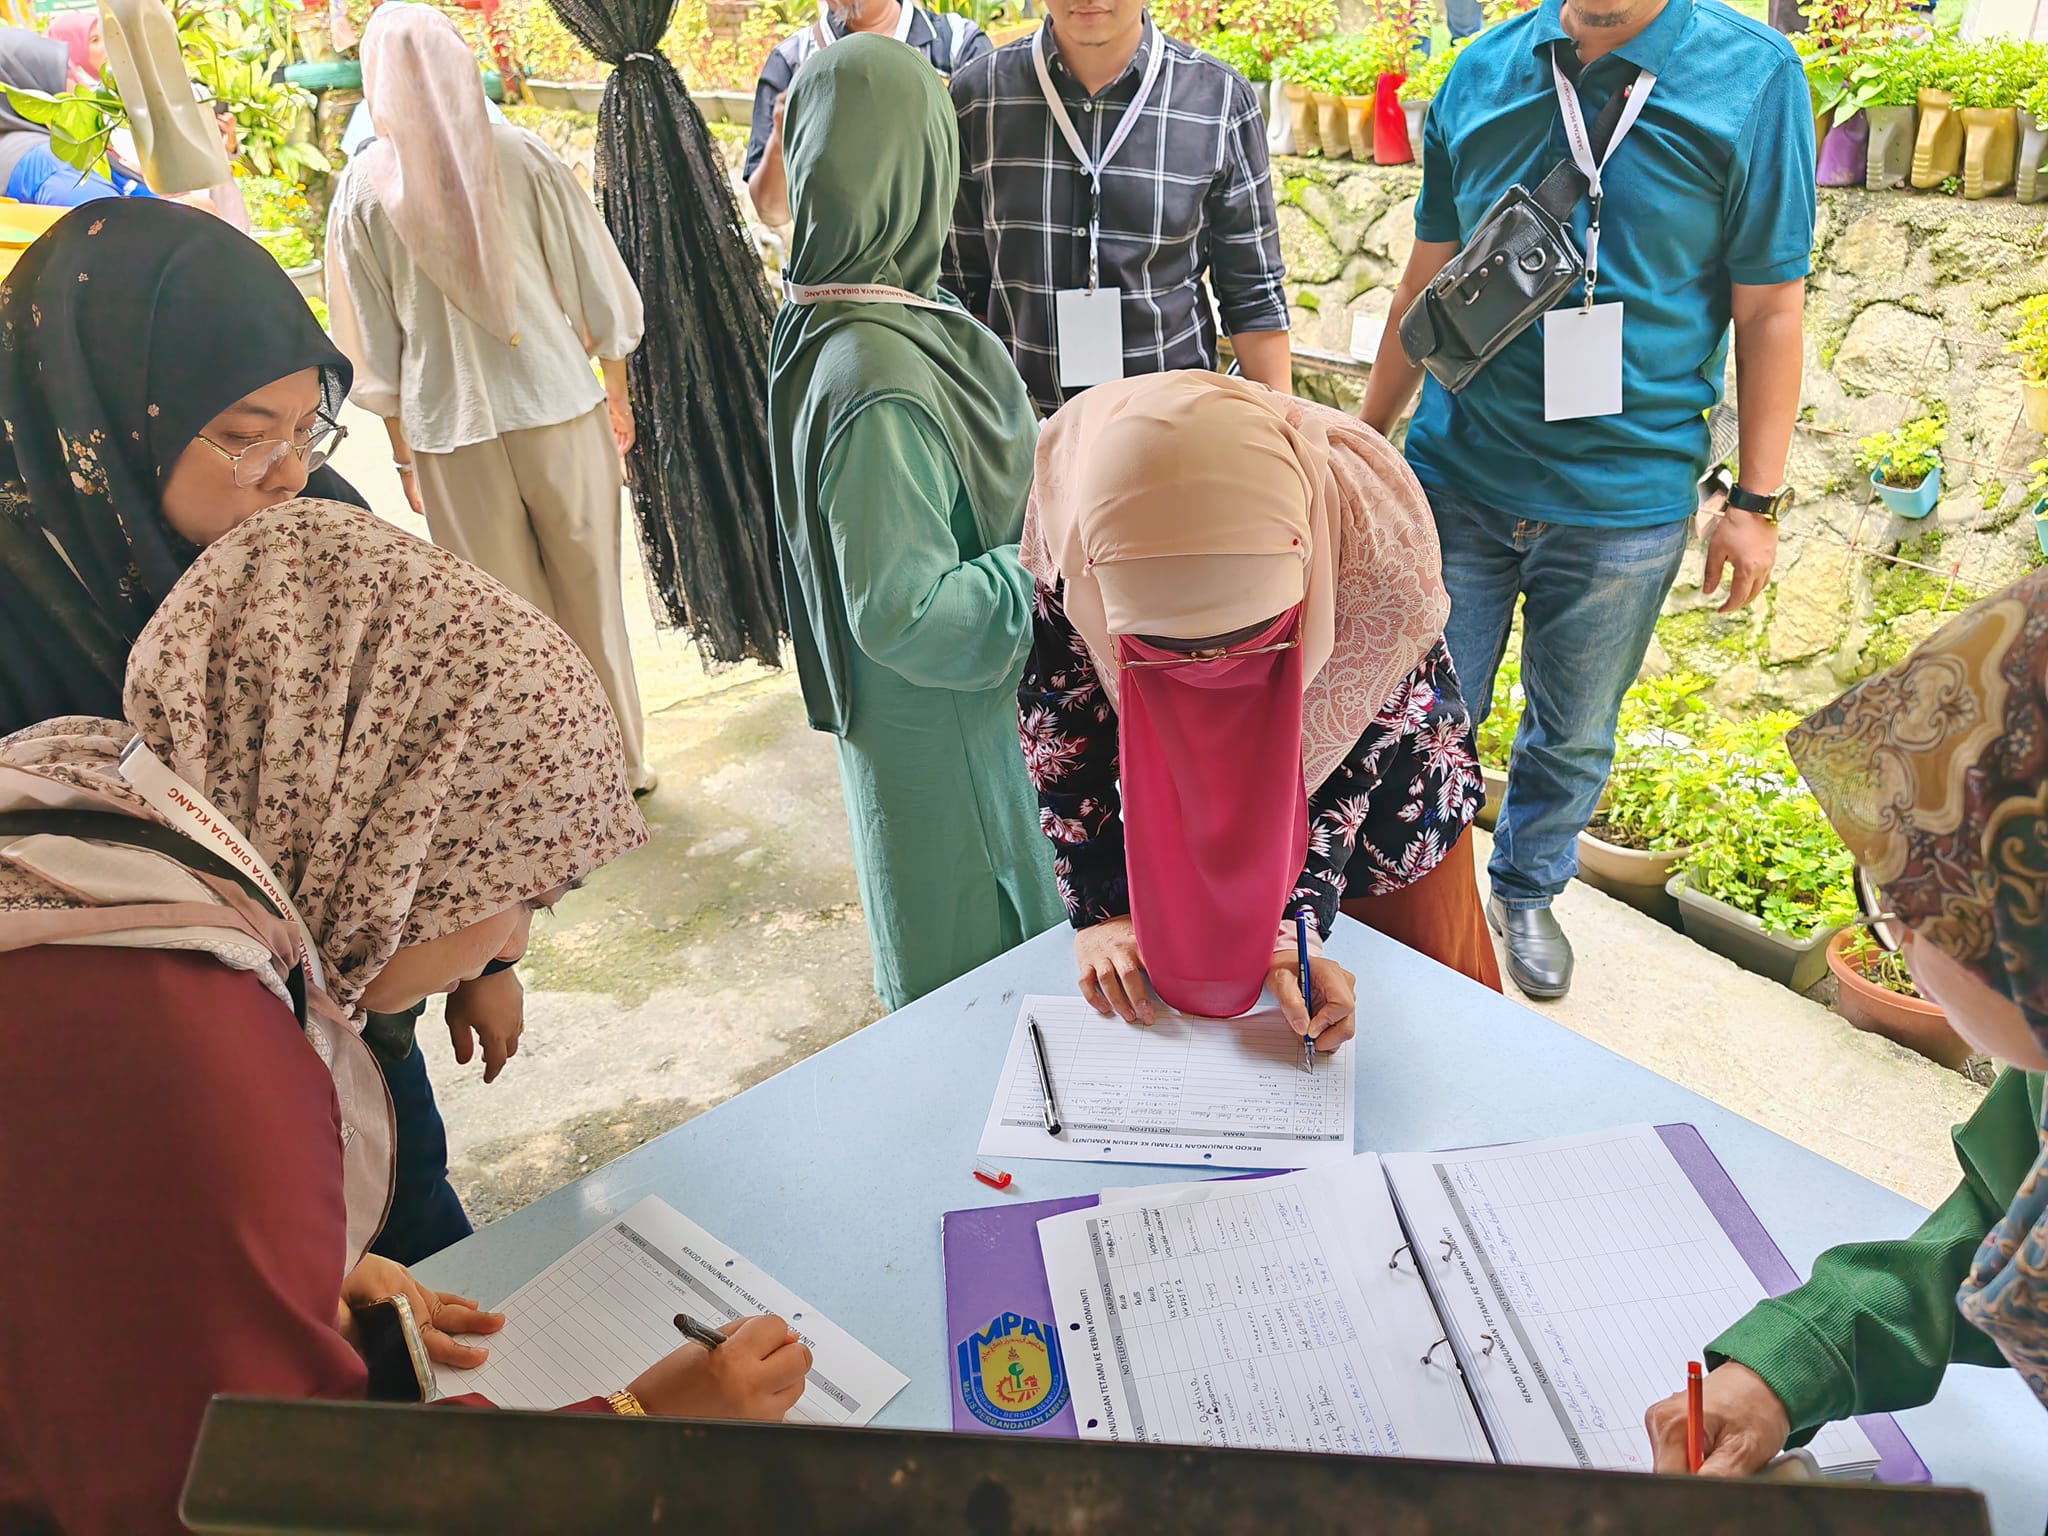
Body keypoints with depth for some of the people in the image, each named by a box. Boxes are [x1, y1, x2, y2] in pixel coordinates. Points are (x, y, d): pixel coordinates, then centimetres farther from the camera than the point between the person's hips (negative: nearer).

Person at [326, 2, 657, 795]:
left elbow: (372, 337, 1)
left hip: (450, 428, 0)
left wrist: (401, 446, 11)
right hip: (559, 402, 0)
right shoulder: (523, 157, -5)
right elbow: (595, 288, 0)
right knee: (591, 589, 13)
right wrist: (617, 393, 13)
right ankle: (619, 760, 24)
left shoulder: (363, 187, -4)